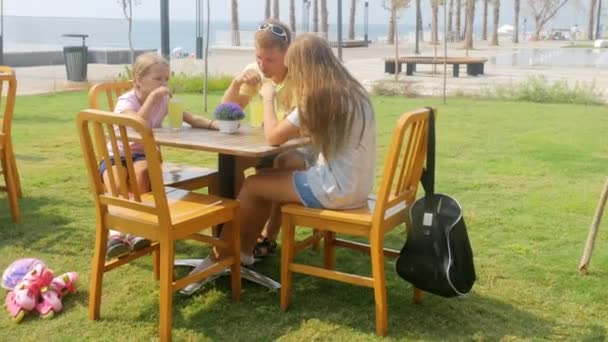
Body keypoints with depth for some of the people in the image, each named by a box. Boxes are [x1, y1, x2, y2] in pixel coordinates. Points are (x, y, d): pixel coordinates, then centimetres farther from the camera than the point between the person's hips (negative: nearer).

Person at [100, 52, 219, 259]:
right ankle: (116, 231, -35)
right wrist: (152, 96, -36)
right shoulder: (126, 101, -13)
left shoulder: (164, 101, 1)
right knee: (115, 179, -35)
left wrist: (212, 124, -25)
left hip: (143, 154, 2)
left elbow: (191, 119, -6)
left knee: (141, 170, -34)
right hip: (117, 155, -2)